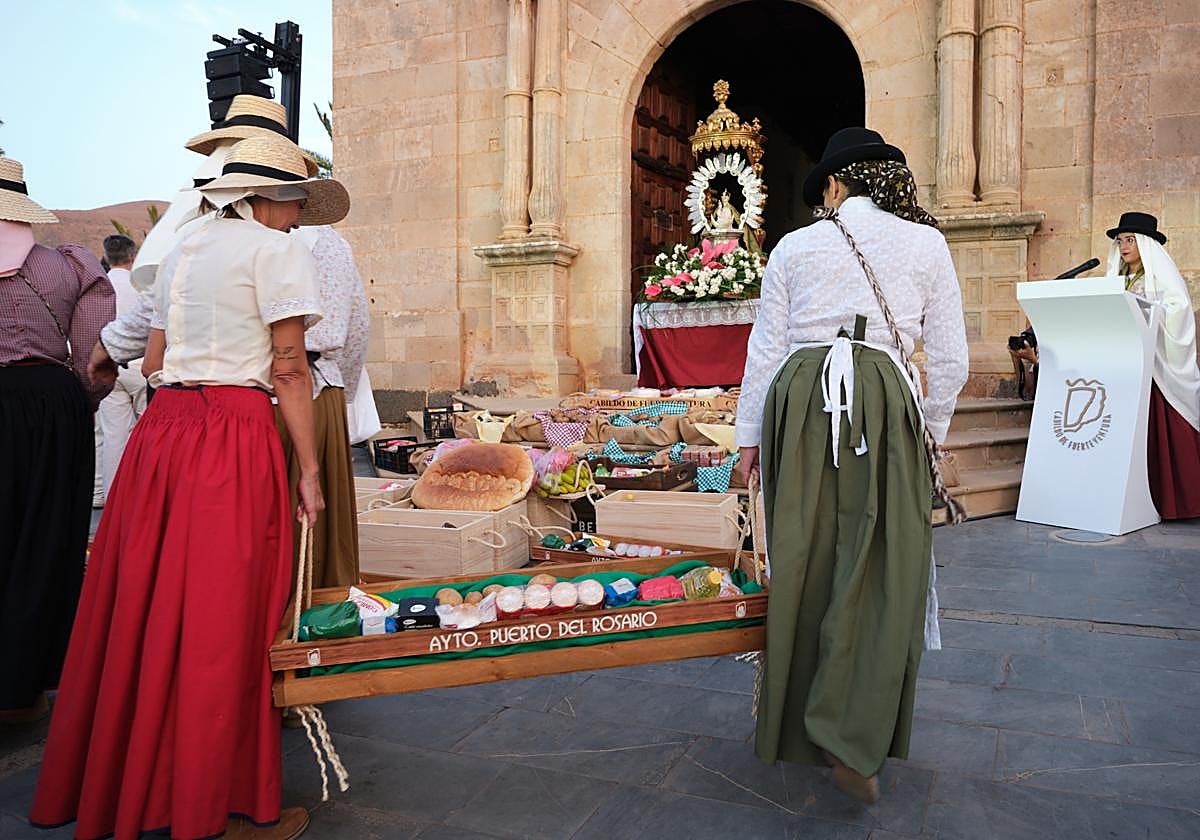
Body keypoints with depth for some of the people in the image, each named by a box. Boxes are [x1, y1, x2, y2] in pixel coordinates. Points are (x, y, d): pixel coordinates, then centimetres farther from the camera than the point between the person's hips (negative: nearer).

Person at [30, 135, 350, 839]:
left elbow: (154, 360, 19)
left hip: (161, 431, 8)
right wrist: (310, 471, -8)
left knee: (146, 607, 14)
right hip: (235, 438, -7)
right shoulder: (279, 250, -2)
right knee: (224, 619, -2)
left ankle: (115, 781, 28)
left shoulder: (183, 250, 20)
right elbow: (290, 372, -9)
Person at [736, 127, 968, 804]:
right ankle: (852, 738, -5)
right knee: (880, 569, 2)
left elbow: (766, 348, 10)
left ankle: (797, 723, 24)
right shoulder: (926, 244, 9)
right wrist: (929, 432, 20)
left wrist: (751, 435, 16)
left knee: (803, 558, 10)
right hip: (883, 400, -2)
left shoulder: (795, 246, 11)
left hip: (799, 398, 2)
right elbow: (950, 359, 7)